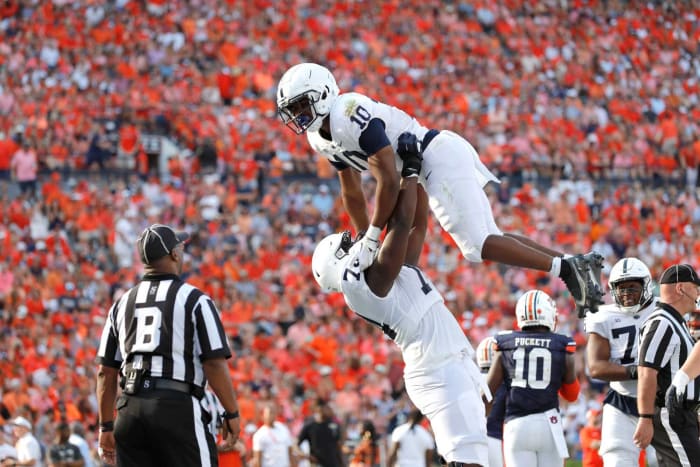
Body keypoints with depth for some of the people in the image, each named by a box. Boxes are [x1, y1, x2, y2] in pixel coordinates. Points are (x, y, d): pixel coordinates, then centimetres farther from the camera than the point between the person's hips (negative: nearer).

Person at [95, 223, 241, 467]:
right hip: (178, 408, -5)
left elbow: (106, 372, 14)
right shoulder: (194, 300, 0)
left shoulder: (122, 303, 15)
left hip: (130, 410, 5)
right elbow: (215, 363, -7)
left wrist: (106, 426, 18)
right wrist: (232, 413, 2)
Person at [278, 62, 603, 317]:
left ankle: (566, 268, -11)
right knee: (485, 240, 11)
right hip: (426, 171, 10)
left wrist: (371, 238, -21)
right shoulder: (320, 137, 8)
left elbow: (389, 181, -26)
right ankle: (578, 264, 13)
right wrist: (363, 241, 20)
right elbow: (352, 193, 20)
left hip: (440, 156, -10)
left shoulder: (350, 115, -23)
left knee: (476, 246, -15)